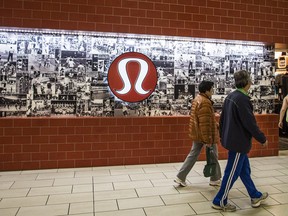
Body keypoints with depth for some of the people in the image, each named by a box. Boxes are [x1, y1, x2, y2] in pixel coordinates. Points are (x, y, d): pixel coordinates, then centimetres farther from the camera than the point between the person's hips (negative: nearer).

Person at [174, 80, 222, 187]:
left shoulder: (197, 99, 10)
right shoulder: (205, 103, -22)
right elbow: (205, 124, -26)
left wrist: (215, 123, 28)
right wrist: (208, 140, -23)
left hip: (197, 134, 9)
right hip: (204, 135, -9)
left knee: (193, 155, 13)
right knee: (213, 157, 10)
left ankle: (180, 177, 14)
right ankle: (215, 179, 26)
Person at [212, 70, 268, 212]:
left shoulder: (230, 96, 7)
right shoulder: (243, 99, -21)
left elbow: (222, 118, 13)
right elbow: (250, 123, -21)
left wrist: (222, 134, 24)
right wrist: (262, 139, -8)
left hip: (231, 139, 9)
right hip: (239, 142, -9)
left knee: (245, 170, 21)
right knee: (232, 173, 3)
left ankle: (255, 196, 37)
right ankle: (220, 201, 15)